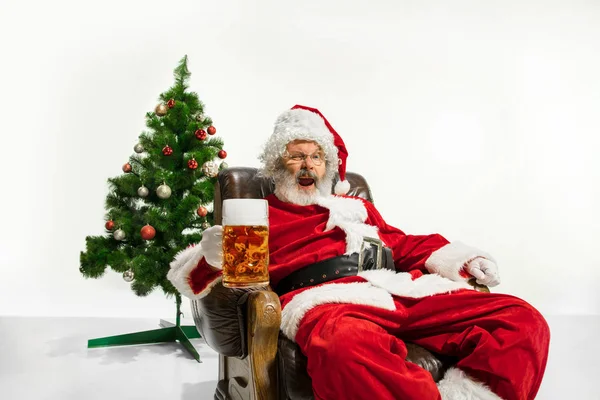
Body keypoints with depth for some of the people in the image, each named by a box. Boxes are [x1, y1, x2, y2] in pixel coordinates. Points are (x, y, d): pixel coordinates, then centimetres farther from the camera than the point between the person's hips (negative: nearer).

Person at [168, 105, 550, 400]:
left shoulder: (357, 207, 34)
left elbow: (403, 244, 31)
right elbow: (195, 273, 13)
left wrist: (456, 258, 12)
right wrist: (213, 256, -13)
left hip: (406, 290, 6)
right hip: (327, 297, -5)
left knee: (522, 319, -13)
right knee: (344, 346, -44)